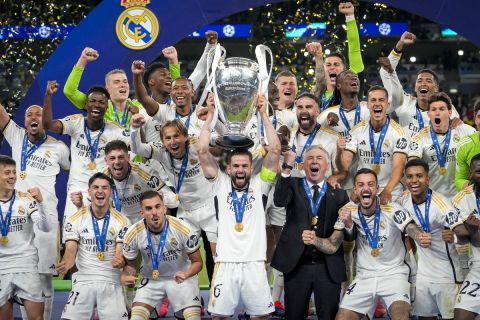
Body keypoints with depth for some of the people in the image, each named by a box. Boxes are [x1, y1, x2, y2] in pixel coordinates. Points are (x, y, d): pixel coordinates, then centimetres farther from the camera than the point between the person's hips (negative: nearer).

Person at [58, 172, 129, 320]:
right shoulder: (75, 219, 0)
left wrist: (119, 261, -28)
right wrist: (66, 264, -29)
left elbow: (120, 253, -3)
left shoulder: (121, 221, 1)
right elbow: (70, 252, -5)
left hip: (111, 282, 0)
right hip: (83, 281, 0)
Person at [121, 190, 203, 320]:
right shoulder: (133, 234, -17)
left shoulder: (184, 230, -22)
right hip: (151, 280, 1)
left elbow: (197, 262, -9)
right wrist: (126, 276, -24)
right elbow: (130, 264, -1)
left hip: (181, 278, -1)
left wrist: (186, 274, -30)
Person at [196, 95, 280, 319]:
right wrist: (210, 115, 3)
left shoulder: (260, 184, 8)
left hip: (254, 264, 1)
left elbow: (275, 150, 0)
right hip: (226, 263, 0)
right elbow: (202, 151, 0)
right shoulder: (221, 184, 8)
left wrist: (263, 114, 1)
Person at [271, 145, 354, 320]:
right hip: (297, 264, 0)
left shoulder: (339, 195, 7)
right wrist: (287, 167, -23)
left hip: (328, 267, 0)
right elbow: (279, 201, -17)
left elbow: (347, 233, 1)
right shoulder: (293, 186, 6)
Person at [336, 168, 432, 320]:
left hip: (393, 273, -4)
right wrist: (348, 223, -18)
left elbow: (410, 227, -30)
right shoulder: (350, 210, -2)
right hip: (364, 276, 4)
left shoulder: (391, 209, -14)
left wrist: (420, 236, -54)